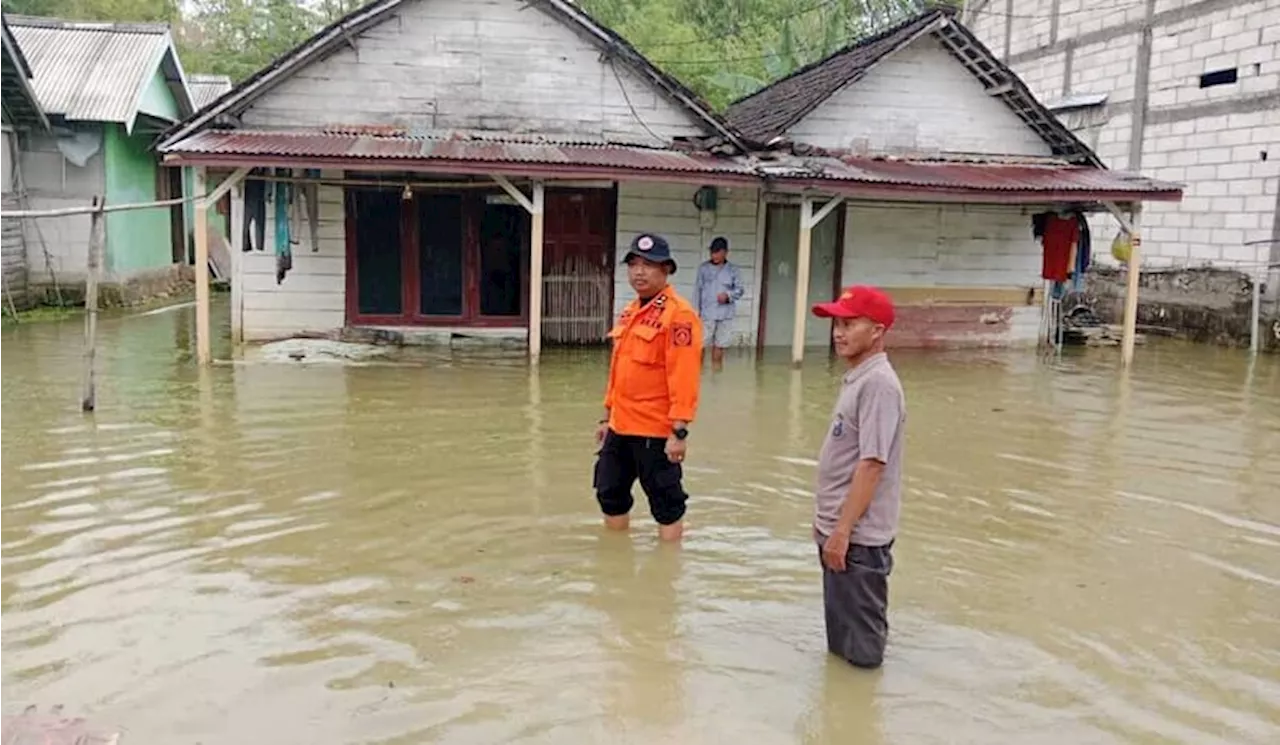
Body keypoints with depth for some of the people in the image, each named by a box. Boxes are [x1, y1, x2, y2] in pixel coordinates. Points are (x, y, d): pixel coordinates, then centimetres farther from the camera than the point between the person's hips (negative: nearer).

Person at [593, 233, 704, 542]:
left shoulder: (678, 314, -14)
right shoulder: (629, 312, 14)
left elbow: (684, 376, -20)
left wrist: (679, 430, -23)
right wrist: (607, 416, 20)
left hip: (655, 429, -9)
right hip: (620, 426, 9)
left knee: (665, 503, 4)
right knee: (610, 494, 19)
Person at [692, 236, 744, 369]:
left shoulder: (733, 270, 3)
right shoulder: (703, 268, 2)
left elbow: (740, 289, 3)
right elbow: (697, 289, 3)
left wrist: (728, 295, -17)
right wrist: (696, 310, -2)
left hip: (725, 314, 1)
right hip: (707, 313, -1)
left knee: (720, 344, 8)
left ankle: (716, 368, 19)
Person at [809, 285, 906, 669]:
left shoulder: (878, 383, -19)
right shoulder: (857, 378, 11)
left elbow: (872, 464, -23)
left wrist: (842, 530, -21)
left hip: (858, 536, -10)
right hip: (838, 529, 10)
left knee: (860, 648, 5)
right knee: (841, 635, 22)